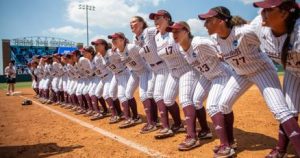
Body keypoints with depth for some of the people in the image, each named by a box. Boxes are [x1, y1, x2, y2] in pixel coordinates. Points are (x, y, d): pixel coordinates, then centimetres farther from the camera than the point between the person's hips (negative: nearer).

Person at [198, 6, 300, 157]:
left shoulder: (244, 32, -30)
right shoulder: (217, 38, -10)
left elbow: (259, 47, -12)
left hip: (262, 70, -6)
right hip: (241, 74, 6)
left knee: (279, 110, -16)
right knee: (223, 104, -2)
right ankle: (225, 145, 11)